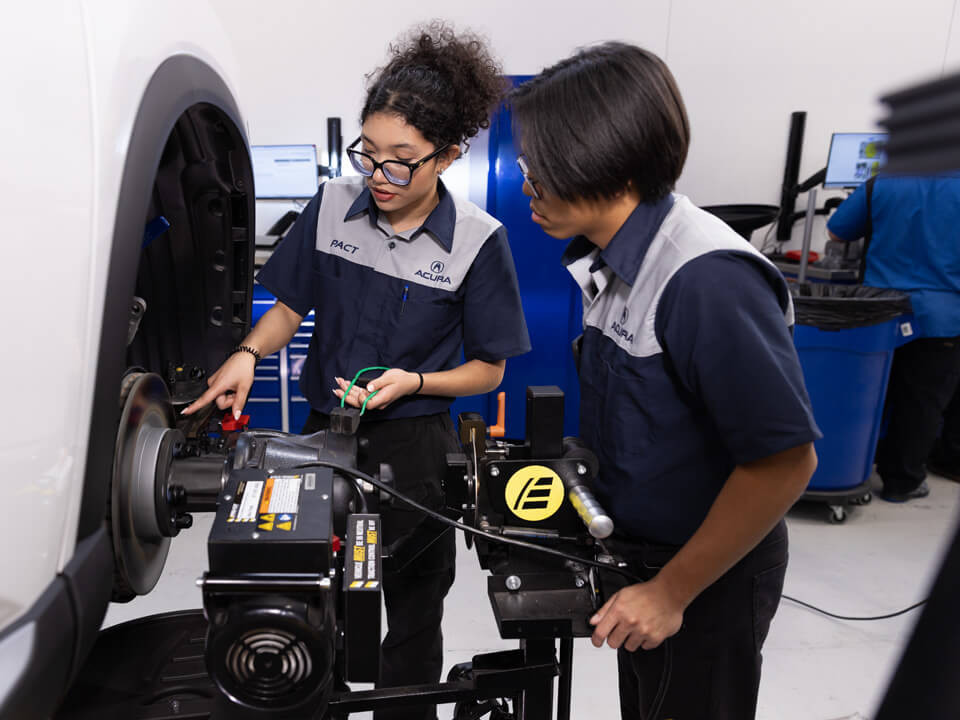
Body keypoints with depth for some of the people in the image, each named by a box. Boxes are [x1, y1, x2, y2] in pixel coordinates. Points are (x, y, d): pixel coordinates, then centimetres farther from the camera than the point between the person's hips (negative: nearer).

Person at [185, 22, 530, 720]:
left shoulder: (478, 240, -14)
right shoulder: (333, 204, -5)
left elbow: (487, 369, -6)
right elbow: (292, 304, 6)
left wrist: (413, 382, -21)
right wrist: (249, 353, -12)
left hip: (415, 440, -3)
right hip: (325, 426, 3)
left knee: (413, 602, 14)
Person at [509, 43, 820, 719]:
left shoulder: (707, 281, -29)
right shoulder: (609, 258, -2)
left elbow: (784, 459, -27)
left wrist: (672, 591, -21)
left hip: (707, 573, -8)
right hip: (635, 545, 8)